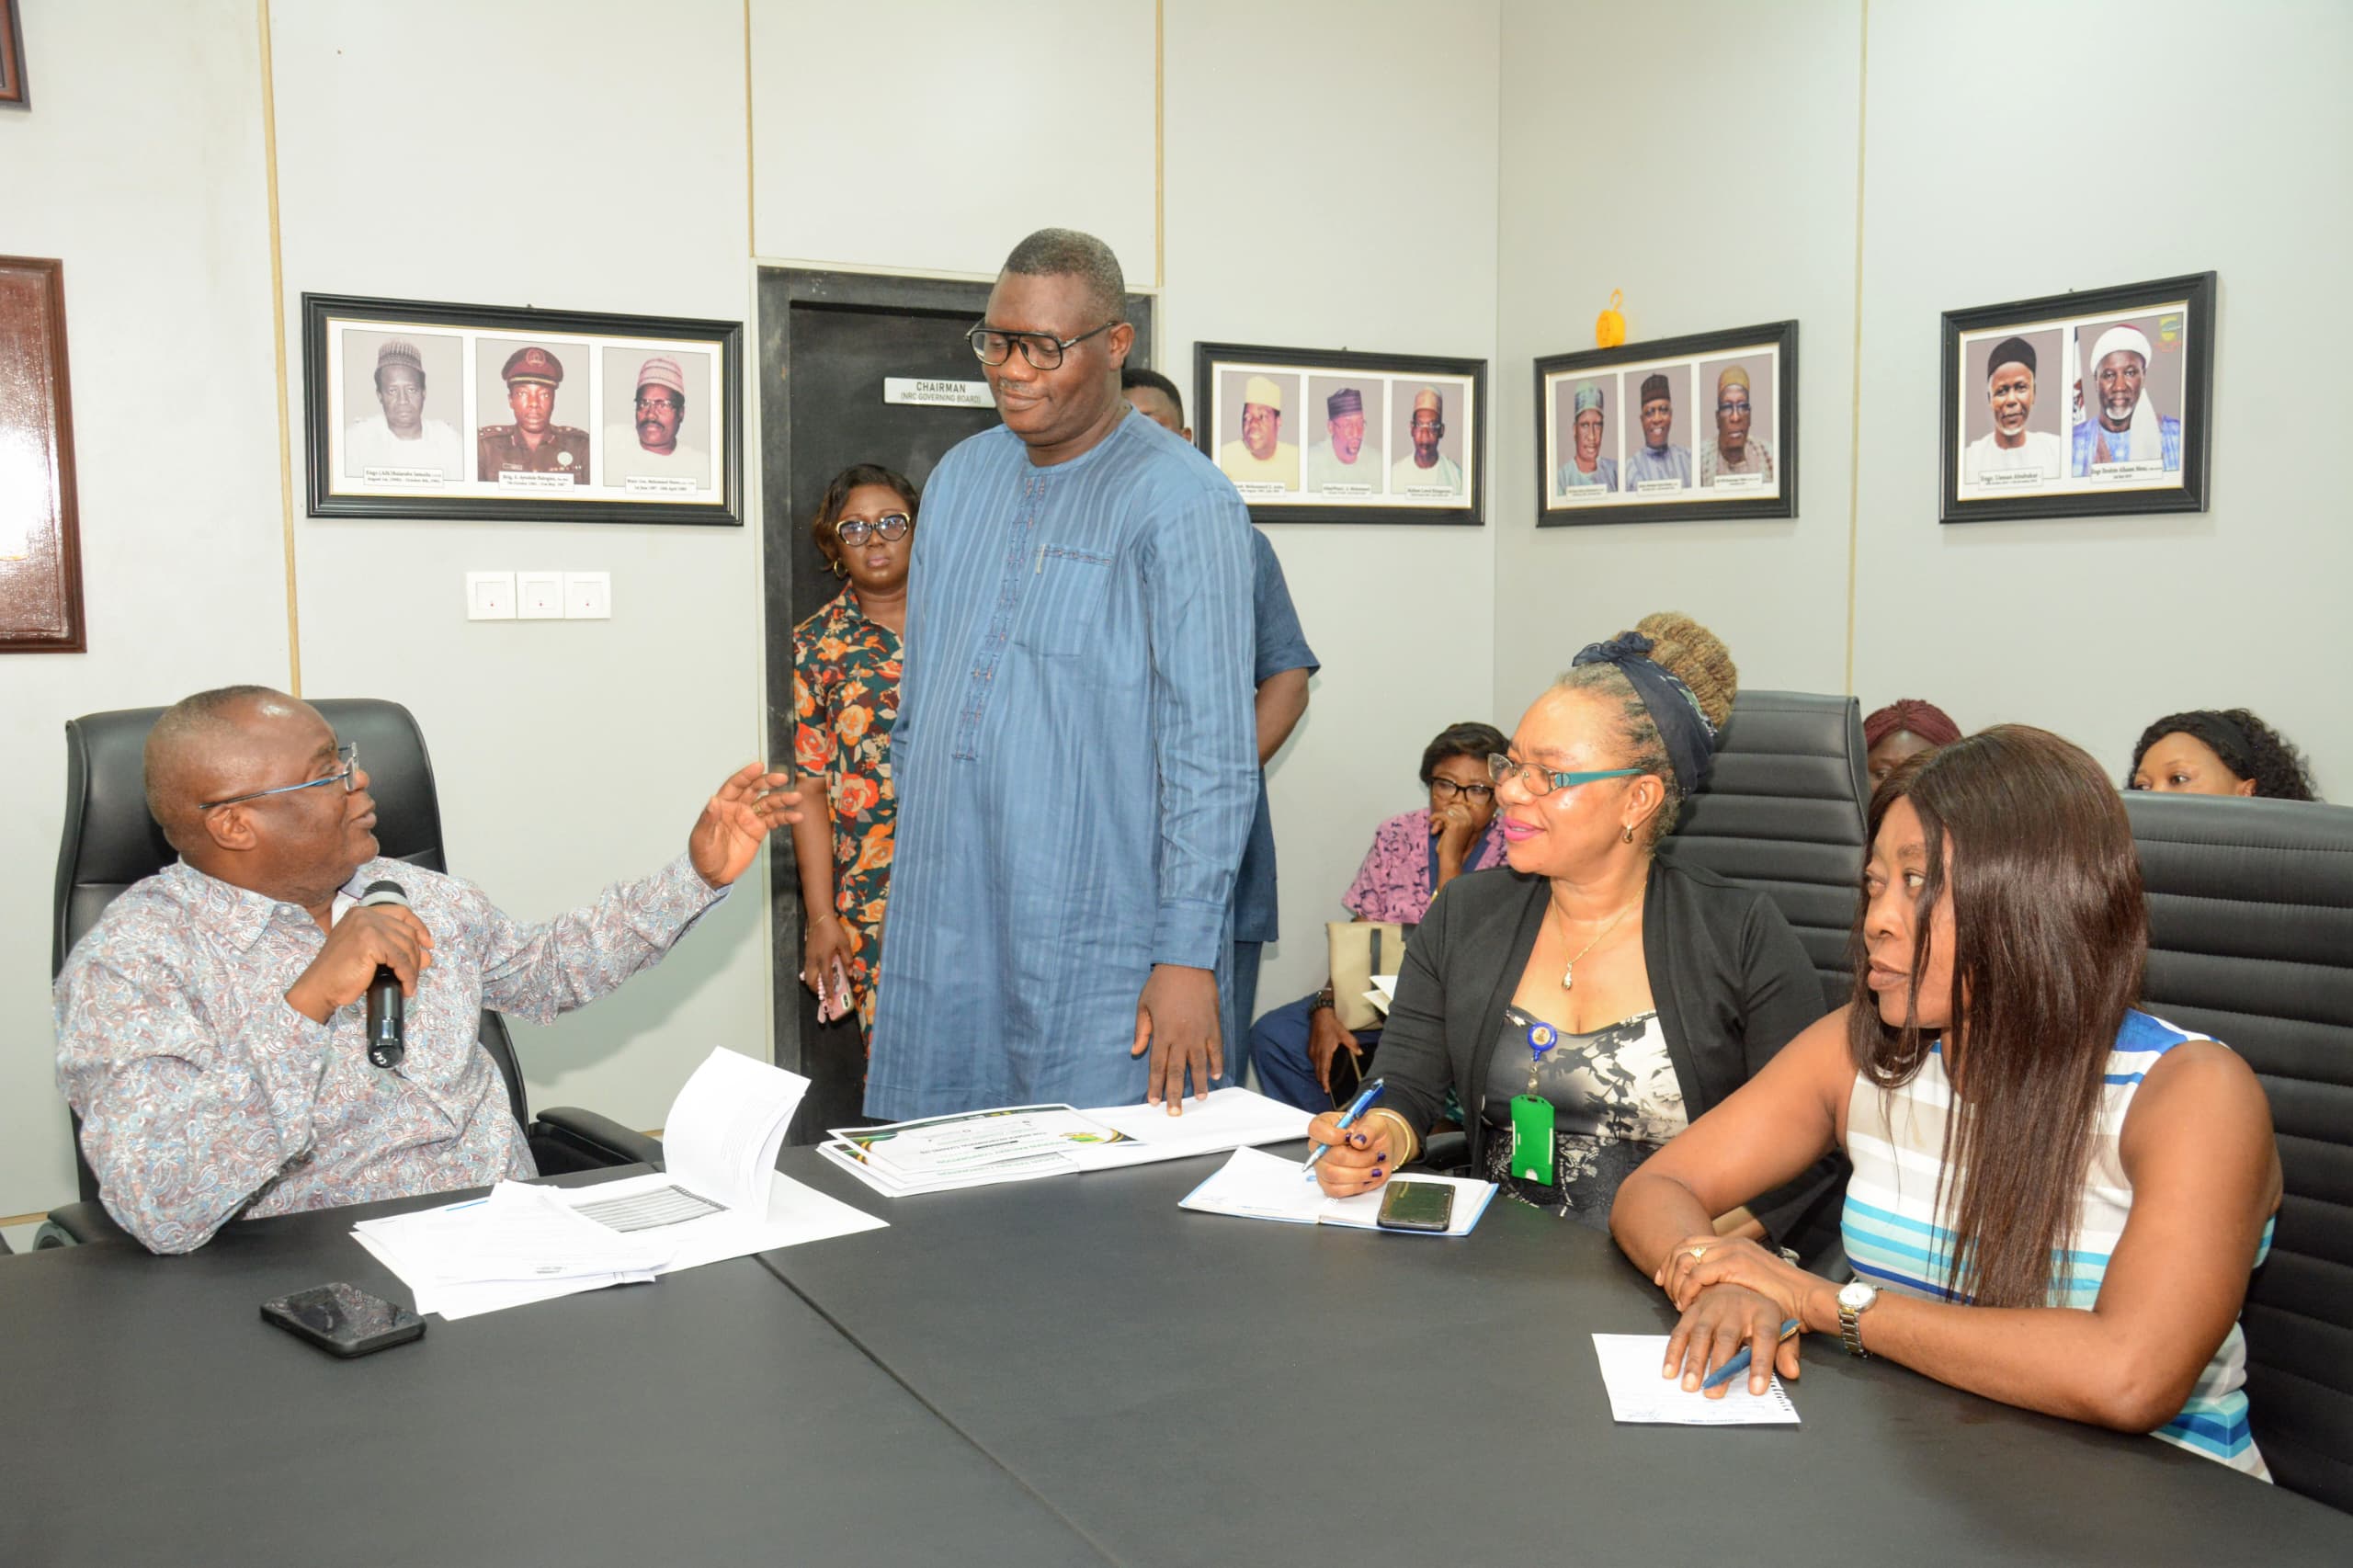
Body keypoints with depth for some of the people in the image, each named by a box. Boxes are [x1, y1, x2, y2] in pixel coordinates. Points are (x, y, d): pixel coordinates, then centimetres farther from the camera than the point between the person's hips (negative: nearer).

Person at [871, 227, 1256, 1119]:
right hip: (940, 935, 6)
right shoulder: (959, 478, 12)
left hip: (1095, 950, -6)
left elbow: (1210, 751, -14)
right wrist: (921, 856, 18)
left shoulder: (1179, 501, -10)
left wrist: (1187, 955, -17)